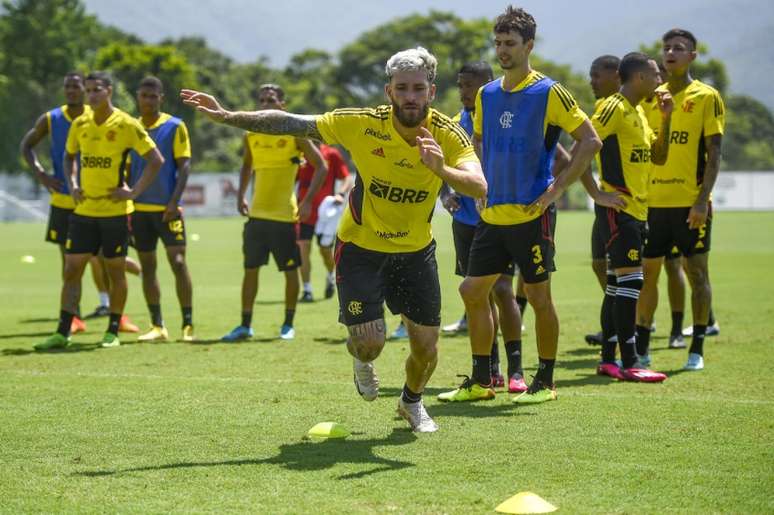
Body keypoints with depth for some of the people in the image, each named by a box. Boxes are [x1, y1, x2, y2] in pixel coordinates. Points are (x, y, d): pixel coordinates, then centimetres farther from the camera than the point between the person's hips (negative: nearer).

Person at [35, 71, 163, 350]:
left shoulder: (126, 125, -9)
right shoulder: (80, 124, 6)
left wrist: (134, 192, -12)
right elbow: (69, 156, 24)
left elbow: (156, 160, -8)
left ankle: (113, 332, 14)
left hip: (116, 210, -4)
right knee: (72, 269, 1)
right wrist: (72, 185, 8)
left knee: (115, 270, 4)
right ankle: (62, 332, 3)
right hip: (84, 210, 4)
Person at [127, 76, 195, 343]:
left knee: (178, 262, -9)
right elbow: (127, 168, 16)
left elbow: (184, 165, -5)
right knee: (148, 266, 6)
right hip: (139, 208, 4)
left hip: (167, 208, -4)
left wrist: (174, 201, -14)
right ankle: (157, 327, 11)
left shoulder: (175, 127, -2)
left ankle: (188, 325, -4)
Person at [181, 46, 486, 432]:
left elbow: (479, 188, -36)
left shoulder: (448, 135, -20)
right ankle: (361, 358, 28)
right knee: (370, 341, -13)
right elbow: (291, 124, -13)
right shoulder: (362, 125, -21)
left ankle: (412, 402, 39)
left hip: (416, 252, 2)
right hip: (360, 248, -1)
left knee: (426, 348, 3)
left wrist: (442, 169, -55)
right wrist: (225, 116, -17)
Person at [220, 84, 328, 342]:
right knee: (250, 269, 4)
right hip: (256, 214, 5)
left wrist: (308, 201, -12)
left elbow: (321, 166, -5)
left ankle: (288, 325, 14)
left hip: (285, 214, -4)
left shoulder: (294, 132, -7)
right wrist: (240, 196, 14)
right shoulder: (251, 136, 7)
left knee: (290, 270, 2)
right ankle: (245, 325, 10)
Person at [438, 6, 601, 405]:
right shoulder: (486, 95, 10)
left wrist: (557, 188, -13)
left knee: (538, 297, 0)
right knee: (473, 291, 6)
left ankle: (545, 383, 11)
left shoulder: (549, 93, -8)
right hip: (492, 214, 7)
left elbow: (590, 141, -9)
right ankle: (480, 381, 15)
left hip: (532, 214, -6)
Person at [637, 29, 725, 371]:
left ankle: (697, 351, 6)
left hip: (690, 202, -5)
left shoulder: (706, 97, -2)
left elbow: (714, 154, -7)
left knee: (696, 272, 0)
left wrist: (703, 199, -15)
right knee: (646, 272, 6)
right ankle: (641, 348, 14)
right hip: (653, 201, 5)